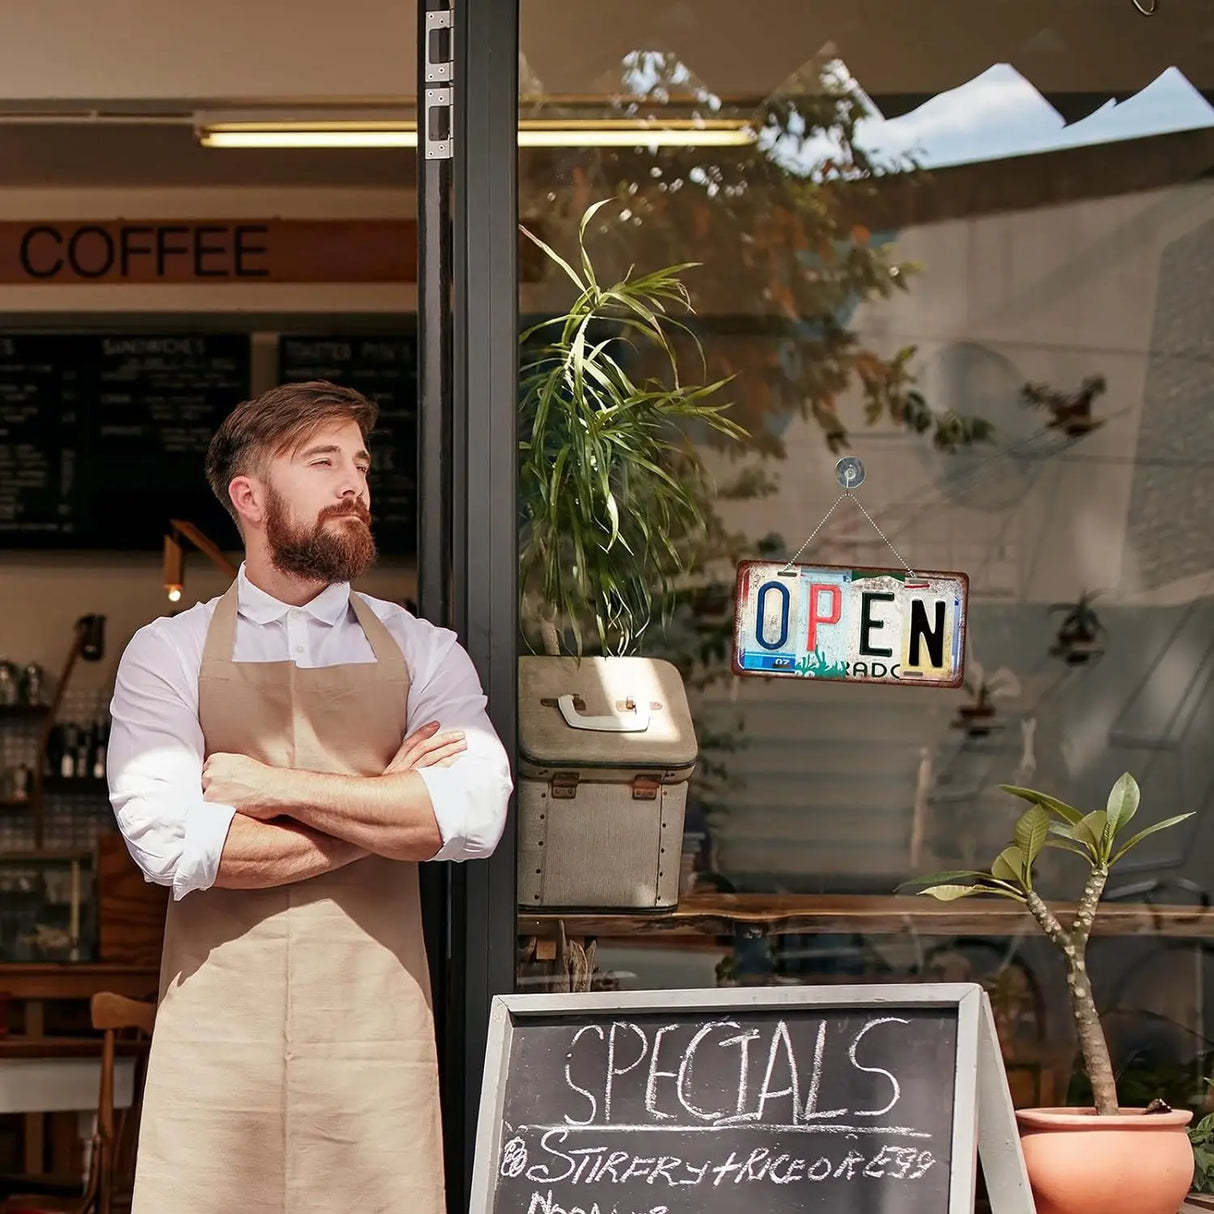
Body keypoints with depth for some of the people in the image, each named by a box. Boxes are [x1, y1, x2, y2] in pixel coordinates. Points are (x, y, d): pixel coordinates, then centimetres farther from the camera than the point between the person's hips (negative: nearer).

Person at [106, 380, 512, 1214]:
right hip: (216, 1043, -1)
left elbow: (474, 816, -9)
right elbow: (171, 843, -11)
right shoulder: (167, 655, 5)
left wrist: (272, 786, -8)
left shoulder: (422, 653, 10)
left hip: (376, 1042, 1)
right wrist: (385, 808, -5)